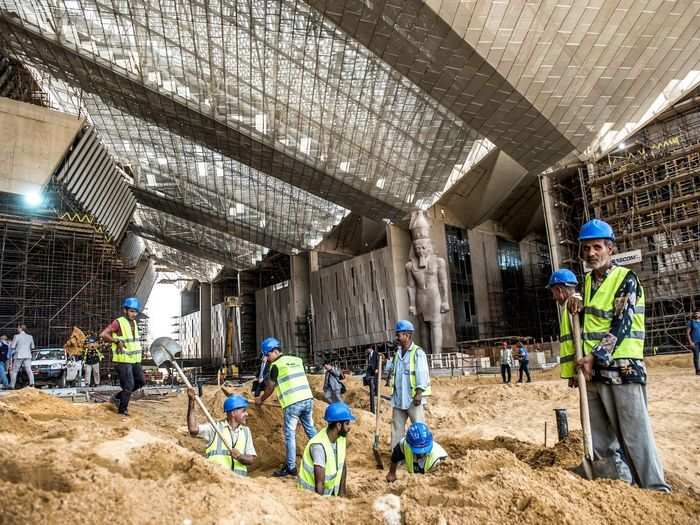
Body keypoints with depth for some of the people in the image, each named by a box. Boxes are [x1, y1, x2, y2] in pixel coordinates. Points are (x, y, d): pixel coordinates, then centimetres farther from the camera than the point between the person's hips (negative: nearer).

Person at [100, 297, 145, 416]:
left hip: (135, 359, 8)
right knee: (129, 385, -4)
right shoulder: (118, 322, -13)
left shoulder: (134, 323, 13)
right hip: (123, 360, -8)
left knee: (141, 381, 11)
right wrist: (117, 341, -21)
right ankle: (122, 409, 13)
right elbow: (103, 335, -20)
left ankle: (118, 398, 25)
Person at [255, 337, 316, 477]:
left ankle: (291, 467, 6)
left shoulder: (276, 365, -2)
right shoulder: (296, 360, 15)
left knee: (290, 435, 3)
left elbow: (270, 388, 7)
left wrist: (261, 400, 24)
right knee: (311, 430, 18)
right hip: (307, 398, 7)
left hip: (292, 403, -6)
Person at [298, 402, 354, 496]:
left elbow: (342, 466, 4)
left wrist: (342, 492, 5)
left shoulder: (341, 437, -9)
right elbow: (319, 483, -26)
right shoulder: (319, 445, -30)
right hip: (312, 492, -5)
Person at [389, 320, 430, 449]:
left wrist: (419, 393, -20)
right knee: (396, 426, 12)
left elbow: (421, 374, -14)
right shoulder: (398, 353, 12)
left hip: (413, 397, -7)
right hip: (398, 398, 7)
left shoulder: (418, 352, -9)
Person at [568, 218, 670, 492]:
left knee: (635, 434, -4)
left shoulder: (626, 279, -7)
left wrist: (596, 356, -18)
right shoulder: (588, 281, 13)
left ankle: (657, 489, 8)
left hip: (622, 368, -7)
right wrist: (577, 305, 3)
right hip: (593, 368, 7)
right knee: (601, 436, 13)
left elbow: (621, 325, -14)